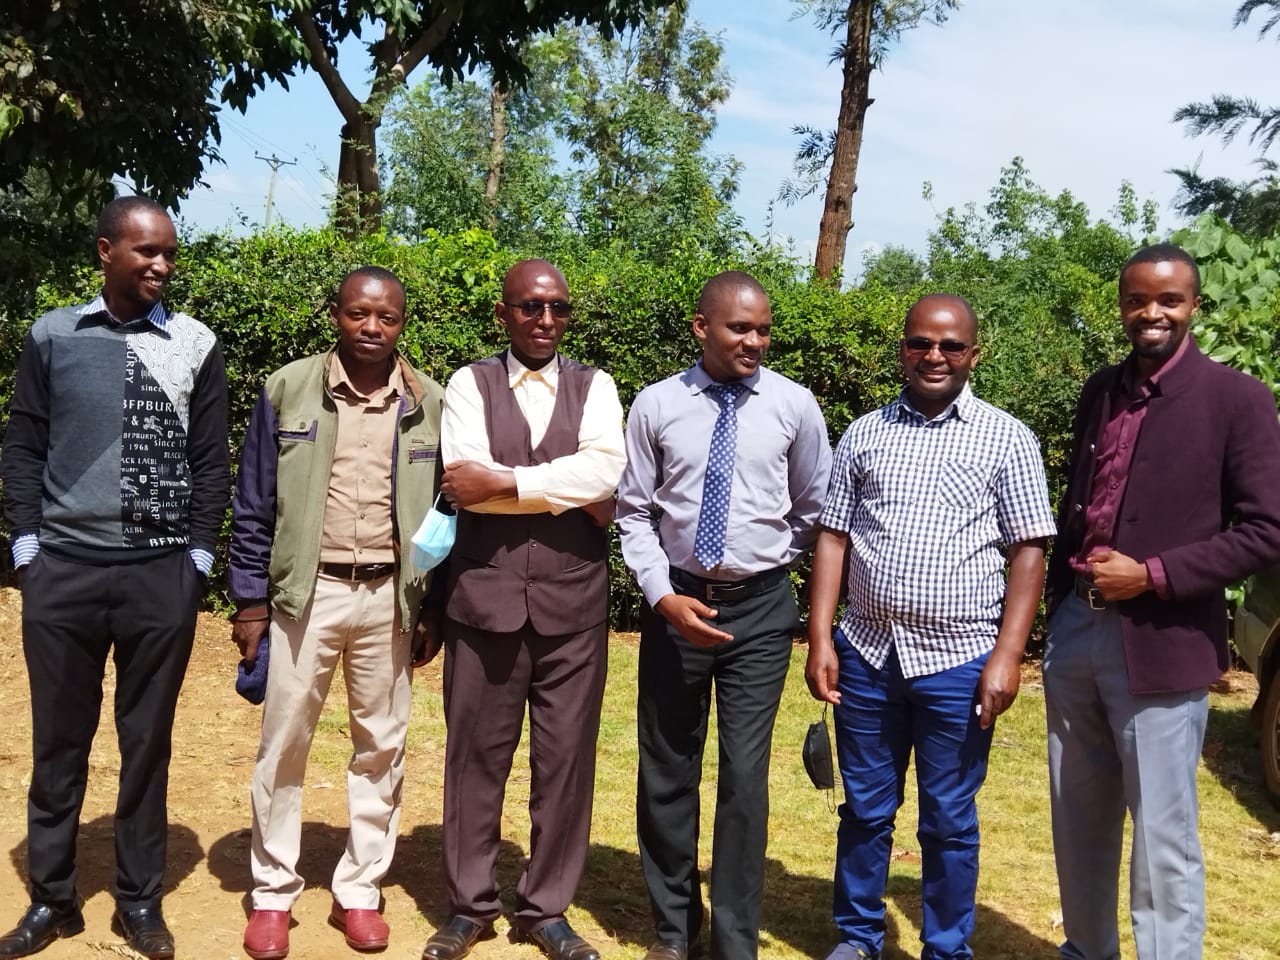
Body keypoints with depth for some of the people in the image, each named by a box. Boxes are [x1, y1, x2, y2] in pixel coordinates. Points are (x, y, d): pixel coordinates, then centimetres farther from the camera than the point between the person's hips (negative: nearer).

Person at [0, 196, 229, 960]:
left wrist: (199, 555, 0)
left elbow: (212, 459, 4)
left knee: (148, 742, 9)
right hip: (63, 570, 1)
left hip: (163, 574, 0)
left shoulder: (197, 343, 2)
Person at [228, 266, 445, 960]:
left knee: (380, 747, 8)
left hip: (389, 598, 1)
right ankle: (273, 892, 21)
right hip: (305, 591, -1)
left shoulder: (429, 403, 2)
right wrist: (249, 602, -1)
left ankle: (359, 891, 22)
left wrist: (433, 610, 4)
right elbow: (253, 505, 2)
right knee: (283, 744, 6)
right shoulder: (287, 390, -1)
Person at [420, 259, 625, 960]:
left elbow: (604, 471, -11)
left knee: (566, 759, 8)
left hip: (572, 600, 1)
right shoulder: (469, 384, 4)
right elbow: (464, 481, -11)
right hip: (484, 595, -1)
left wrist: (504, 481, -14)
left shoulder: (594, 388, 7)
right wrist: (568, 494, -10)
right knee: (475, 755, 9)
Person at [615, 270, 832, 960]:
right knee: (666, 768, 11)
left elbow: (813, 507, 10)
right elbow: (633, 511, 0)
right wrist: (661, 593, -10)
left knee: (746, 774, 0)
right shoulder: (656, 405, -3)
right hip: (676, 601, 1)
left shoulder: (794, 406, -3)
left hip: (760, 606, -1)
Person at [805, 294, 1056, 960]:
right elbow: (832, 538, 6)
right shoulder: (864, 434, 7)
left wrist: (1007, 655, -10)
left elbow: (1027, 553, -3)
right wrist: (820, 641, -1)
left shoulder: (1006, 438, 0)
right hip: (867, 654, 2)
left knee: (949, 821, 9)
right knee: (864, 810, 14)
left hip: (959, 662, -2)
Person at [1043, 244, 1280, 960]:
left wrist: (1152, 576, -16)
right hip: (1075, 631, 6)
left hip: (1160, 645, -6)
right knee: (1079, 820, 17)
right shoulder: (1100, 391, 9)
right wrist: (1059, 599, 11)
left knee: (1163, 836, 4)